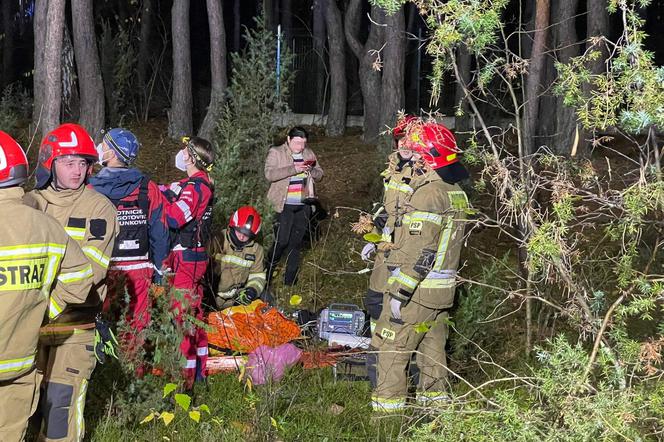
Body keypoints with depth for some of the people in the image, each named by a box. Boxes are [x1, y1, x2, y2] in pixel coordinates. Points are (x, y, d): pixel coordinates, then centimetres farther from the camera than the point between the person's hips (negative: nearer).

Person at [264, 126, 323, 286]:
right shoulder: (276, 153, -4)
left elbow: (319, 174, 14)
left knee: (296, 242, 10)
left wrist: (311, 170, -9)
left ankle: (290, 278, 18)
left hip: (303, 205, 5)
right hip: (285, 205, -5)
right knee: (281, 241, -9)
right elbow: (269, 174, -17)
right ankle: (267, 273, 9)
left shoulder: (309, 154, 12)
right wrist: (293, 169, -24)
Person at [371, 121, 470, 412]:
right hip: (443, 290, 9)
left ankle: (389, 403, 6)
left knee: (392, 346, 1)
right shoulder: (455, 191, 10)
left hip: (417, 290, -9)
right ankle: (435, 396, 27)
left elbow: (419, 252, -24)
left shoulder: (429, 193, -20)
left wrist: (400, 292, -20)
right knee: (432, 343, 18)